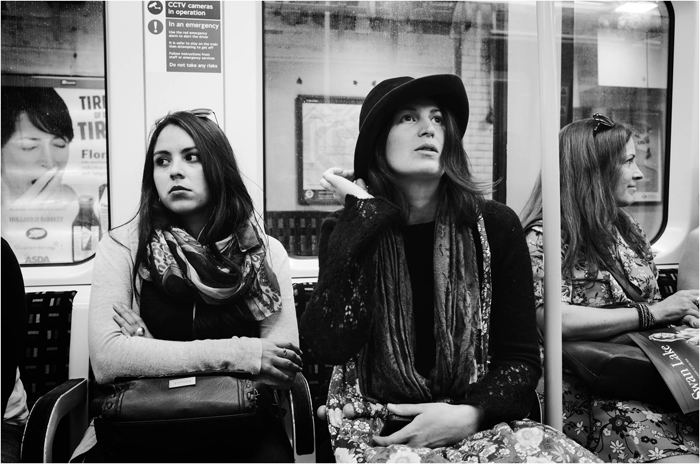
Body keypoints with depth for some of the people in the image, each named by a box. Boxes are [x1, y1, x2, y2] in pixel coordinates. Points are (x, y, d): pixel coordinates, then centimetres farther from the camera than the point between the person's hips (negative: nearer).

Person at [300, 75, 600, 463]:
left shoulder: (494, 226, -1)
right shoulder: (345, 230, -1)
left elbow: (521, 358, 2)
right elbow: (330, 346, -17)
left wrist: (469, 414, -16)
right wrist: (364, 214, -15)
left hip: (478, 425, 2)